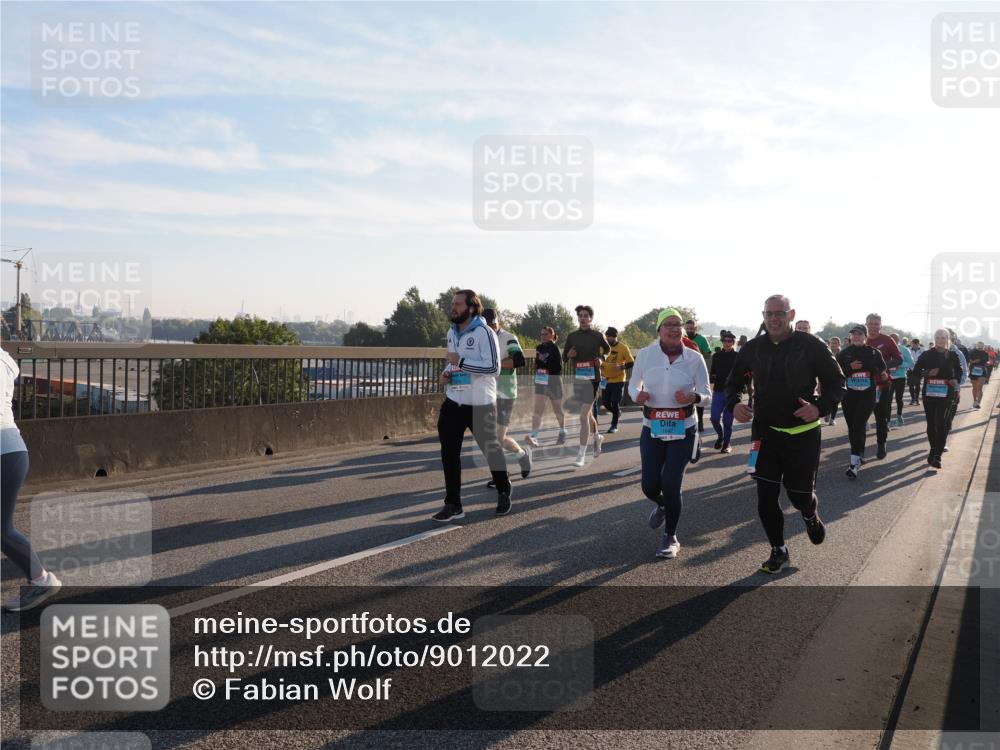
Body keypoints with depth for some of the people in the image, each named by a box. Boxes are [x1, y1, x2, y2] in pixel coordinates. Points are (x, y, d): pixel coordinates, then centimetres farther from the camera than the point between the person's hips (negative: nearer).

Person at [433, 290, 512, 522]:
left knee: (491, 448, 10)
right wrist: (447, 373, 3)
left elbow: (493, 367, -21)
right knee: (449, 452, -1)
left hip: (480, 404, -6)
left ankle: (504, 492, 35)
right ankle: (453, 505, 7)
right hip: (454, 402, 6)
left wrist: (461, 361, -24)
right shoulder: (452, 332, 10)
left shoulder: (484, 332, -15)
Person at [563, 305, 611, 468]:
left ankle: (581, 455, -8)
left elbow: (608, 349, 17)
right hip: (577, 379, 5)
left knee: (583, 416, -11)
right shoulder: (572, 336, 7)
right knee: (587, 413, 19)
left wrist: (601, 359, -2)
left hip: (592, 379, -4)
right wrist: (569, 355, -9)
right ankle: (597, 437, 46)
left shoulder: (597, 336, -1)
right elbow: (564, 358, 13)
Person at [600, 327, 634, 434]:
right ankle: (617, 413, 38)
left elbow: (631, 363, -6)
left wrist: (621, 367, -23)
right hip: (606, 380, 4)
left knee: (615, 403, -3)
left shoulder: (623, 347, -9)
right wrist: (599, 366, -4)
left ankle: (614, 425, 11)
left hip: (618, 380, -4)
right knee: (606, 402, 8)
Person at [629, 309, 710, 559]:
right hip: (652, 429, 2)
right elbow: (633, 385, 8)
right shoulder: (645, 354, -4)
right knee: (650, 486, 3)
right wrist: (637, 395, -16)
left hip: (683, 430, -1)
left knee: (671, 484, -8)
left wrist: (693, 396, -21)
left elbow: (705, 392, 2)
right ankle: (662, 505, 43)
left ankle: (671, 537, 16)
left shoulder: (694, 358, -6)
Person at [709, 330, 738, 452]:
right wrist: (712, 379, -8)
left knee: (727, 420, 2)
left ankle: (726, 443, 17)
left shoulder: (737, 357, -1)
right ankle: (720, 436, 28)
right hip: (718, 391, 3)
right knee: (715, 418, 0)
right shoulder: (716, 356, 8)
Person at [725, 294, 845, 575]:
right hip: (765, 432, 2)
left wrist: (820, 407, -21)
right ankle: (778, 550, 21)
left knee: (800, 493, 6)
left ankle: (811, 515, 44)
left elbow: (836, 382, -3)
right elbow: (733, 383, 11)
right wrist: (734, 404, -11)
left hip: (803, 433, -2)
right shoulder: (753, 348, 0)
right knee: (766, 498, 0)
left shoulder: (812, 346, -8)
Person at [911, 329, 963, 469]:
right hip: (929, 393, 1)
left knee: (941, 423, -13)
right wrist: (928, 373, -16)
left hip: (946, 394, -1)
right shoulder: (926, 355, 3)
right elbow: (915, 372, 3)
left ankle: (936, 455, -16)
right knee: (931, 424, 8)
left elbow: (959, 371, 18)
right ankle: (935, 449, 26)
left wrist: (956, 380, -2)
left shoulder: (953, 355, 5)